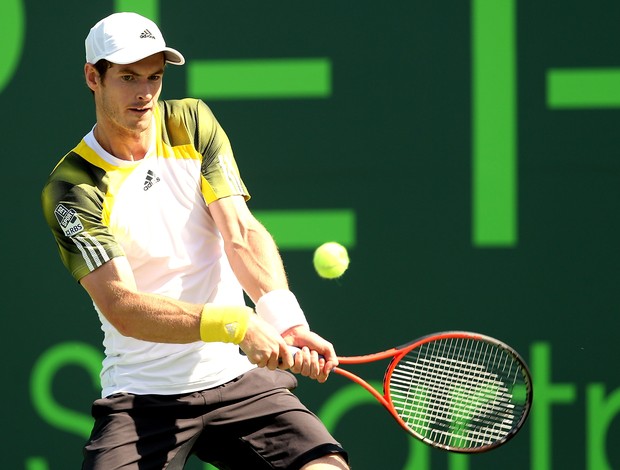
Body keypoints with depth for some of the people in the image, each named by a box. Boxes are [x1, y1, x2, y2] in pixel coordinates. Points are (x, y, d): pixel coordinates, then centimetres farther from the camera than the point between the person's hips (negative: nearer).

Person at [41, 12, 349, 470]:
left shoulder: (192, 123, 5)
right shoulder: (72, 189, -9)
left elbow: (243, 234, -6)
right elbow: (122, 306, -20)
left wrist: (284, 319, -26)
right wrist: (236, 324, -34)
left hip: (239, 380, 3)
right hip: (141, 396, -3)